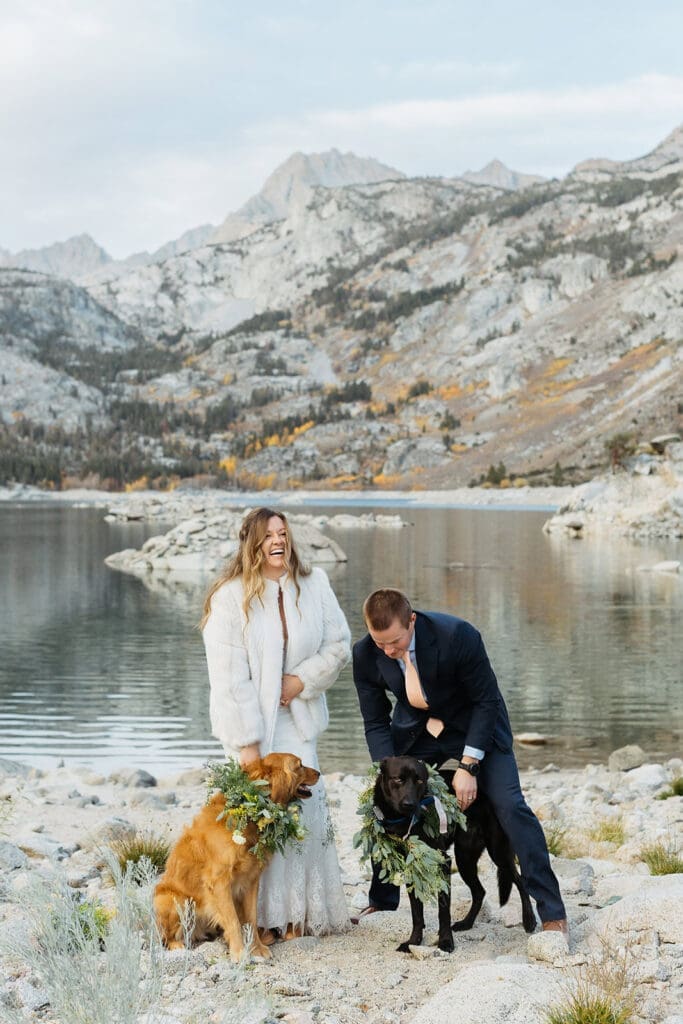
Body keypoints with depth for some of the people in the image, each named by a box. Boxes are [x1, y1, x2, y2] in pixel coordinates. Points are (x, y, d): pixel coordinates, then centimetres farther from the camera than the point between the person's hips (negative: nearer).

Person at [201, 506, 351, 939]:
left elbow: (339, 644, 7)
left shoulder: (314, 585, 0)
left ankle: (300, 913, 11)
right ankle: (263, 916, 5)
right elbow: (229, 675, -14)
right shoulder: (230, 597, -12)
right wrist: (246, 742, -16)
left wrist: (302, 680, -10)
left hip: (296, 716, 4)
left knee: (306, 804, 1)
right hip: (251, 721, -4)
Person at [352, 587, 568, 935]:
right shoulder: (365, 655, -21)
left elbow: (486, 701, -21)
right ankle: (381, 903, 21)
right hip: (414, 730, 4)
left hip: (473, 726, -4)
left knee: (509, 804, -16)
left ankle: (552, 913, -9)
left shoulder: (457, 635, -33)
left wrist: (468, 766, -25)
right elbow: (376, 723, -10)